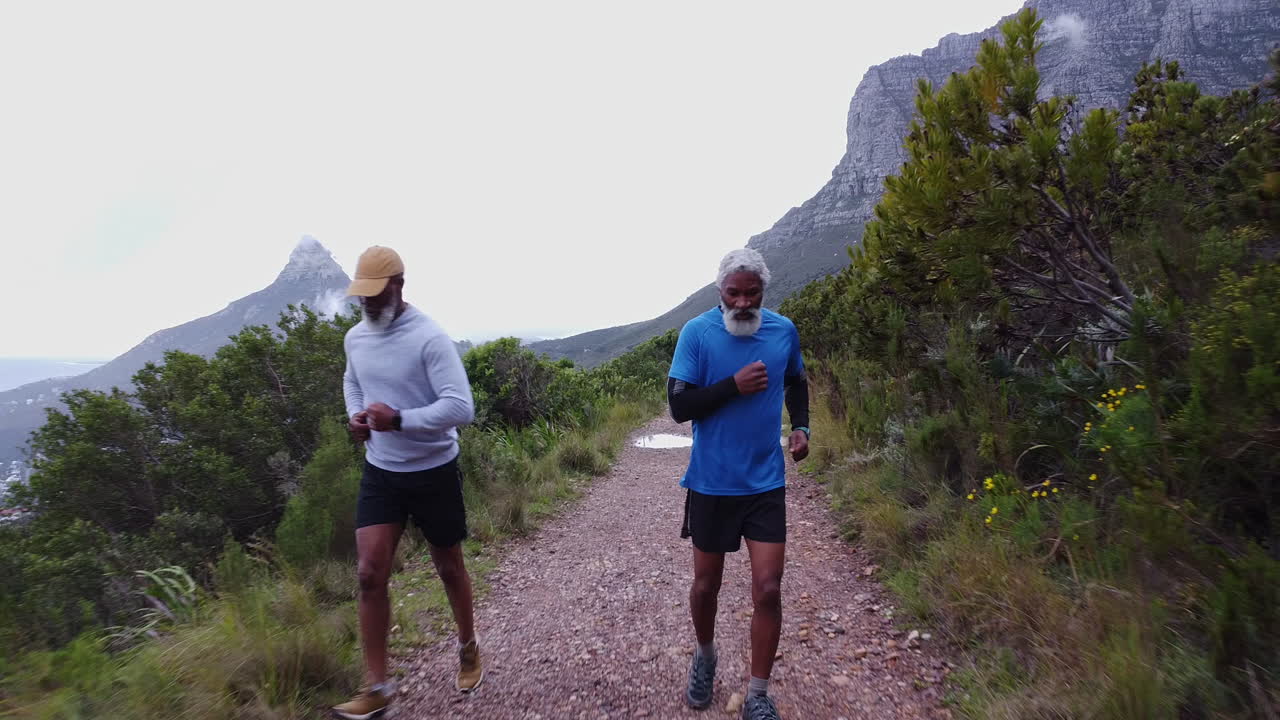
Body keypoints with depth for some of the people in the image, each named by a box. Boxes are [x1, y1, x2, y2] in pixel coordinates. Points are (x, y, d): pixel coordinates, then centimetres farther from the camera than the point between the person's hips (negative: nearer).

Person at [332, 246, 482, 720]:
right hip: (380, 472, 5)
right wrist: (355, 416, 3)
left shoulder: (430, 339, -20)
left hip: (434, 472, -4)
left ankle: (468, 648, 39)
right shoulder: (355, 338, 2)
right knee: (370, 574, -3)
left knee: (449, 568, 13)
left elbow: (461, 408, -25)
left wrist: (400, 419, -32)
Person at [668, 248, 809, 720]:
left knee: (768, 589, 0)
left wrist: (801, 426, 1)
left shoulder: (784, 331, -1)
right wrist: (734, 385, -22)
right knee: (706, 584, 15)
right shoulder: (697, 332, -12)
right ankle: (705, 655, 45)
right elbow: (679, 406, -13)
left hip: (766, 483, 2)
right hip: (711, 483, -1)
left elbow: (797, 382, 17)